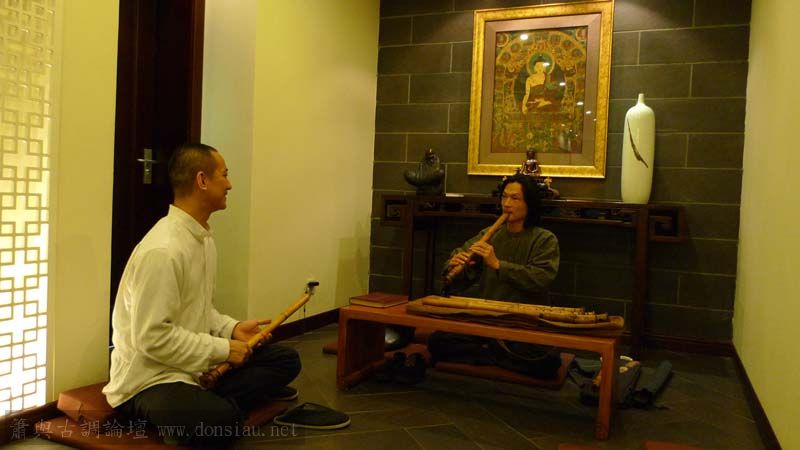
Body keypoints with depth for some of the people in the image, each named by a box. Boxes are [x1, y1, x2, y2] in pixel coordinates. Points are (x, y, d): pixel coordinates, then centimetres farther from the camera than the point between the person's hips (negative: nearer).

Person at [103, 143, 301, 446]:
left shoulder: (203, 238, 8)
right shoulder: (161, 250, -23)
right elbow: (152, 337, -25)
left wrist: (232, 329, 1)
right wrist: (222, 349, -18)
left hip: (196, 366, 10)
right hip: (149, 378, -10)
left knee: (285, 360, 2)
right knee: (223, 418, -37)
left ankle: (207, 400, -6)